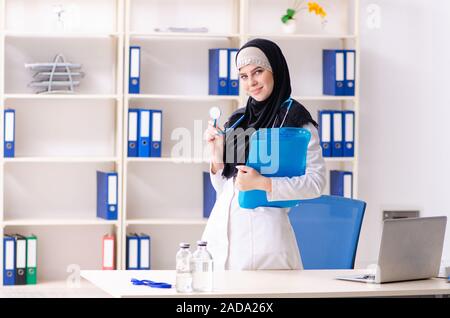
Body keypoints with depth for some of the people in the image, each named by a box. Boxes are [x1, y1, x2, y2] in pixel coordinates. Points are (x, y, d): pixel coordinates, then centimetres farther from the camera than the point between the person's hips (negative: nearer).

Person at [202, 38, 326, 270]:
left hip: (262, 232, -5)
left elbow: (316, 183, -11)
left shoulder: (296, 120, -2)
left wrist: (263, 183, -18)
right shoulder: (237, 120, 14)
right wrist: (216, 153, 1)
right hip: (221, 228, 5)